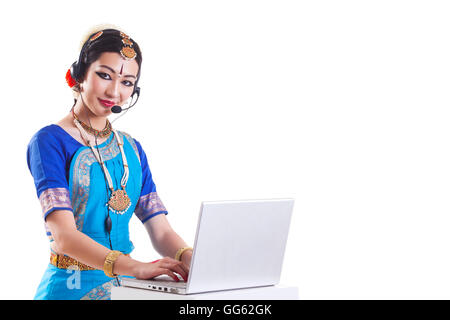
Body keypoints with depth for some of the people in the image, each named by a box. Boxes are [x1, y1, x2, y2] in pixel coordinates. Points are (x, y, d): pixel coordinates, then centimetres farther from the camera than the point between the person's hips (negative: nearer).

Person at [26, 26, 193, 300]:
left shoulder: (132, 149, 13)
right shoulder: (50, 141, -5)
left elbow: (161, 231, 6)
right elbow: (64, 236, -17)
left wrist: (191, 259, -16)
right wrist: (135, 267, -31)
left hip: (125, 286, 5)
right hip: (72, 287, -4)